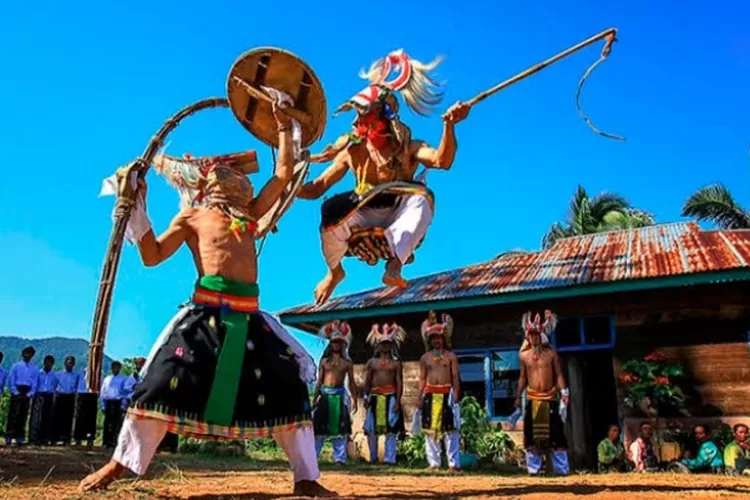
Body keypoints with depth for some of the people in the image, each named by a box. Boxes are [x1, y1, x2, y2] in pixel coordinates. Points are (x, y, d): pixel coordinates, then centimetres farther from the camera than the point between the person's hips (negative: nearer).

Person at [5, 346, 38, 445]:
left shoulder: (35, 369, 9)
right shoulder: (15, 366, 4)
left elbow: (35, 384, 8)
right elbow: (11, 381, -1)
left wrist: (28, 395, -6)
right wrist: (16, 393, -10)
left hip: (27, 394, 2)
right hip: (16, 393, -2)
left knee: (23, 416, 4)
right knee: (13, 415, -7)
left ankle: (20, 438, 8)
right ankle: (8, 437, -5)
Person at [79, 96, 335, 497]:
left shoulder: (250, 214, 22)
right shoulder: (192, 215, 11)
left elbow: (284, 173, 24)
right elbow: (152, 255, 3)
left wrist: (284, 127, 27)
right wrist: (135, 207, -3)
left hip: (249, 313, 4)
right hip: (207, 308, -3)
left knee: (287, 387, -1)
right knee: (166, 379, -10)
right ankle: (119, 464, 9)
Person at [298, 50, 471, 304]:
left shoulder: (407, 148, -4)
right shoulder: (352, 152, 3)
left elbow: (442, 161, -25)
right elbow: (315, 189, 3)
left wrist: (449, 125, -40)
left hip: (398, 218, -2)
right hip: (364, 219, 2)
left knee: (421, 197, -32)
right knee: (332, 209, -29)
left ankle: (394, 264, -43)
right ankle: (335, 272, -4)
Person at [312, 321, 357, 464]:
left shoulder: (347, 363, 7)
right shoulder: (324, 361, 9)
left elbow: (351, 382, 7)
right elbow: (319, 381, 10)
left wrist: (354, 399, 1)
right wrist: (315, 398, 6)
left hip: (340, 395, 0)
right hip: (325, 394, 1)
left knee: (340, 426, 0)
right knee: (319, 425, 1)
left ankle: (340, 458, 6)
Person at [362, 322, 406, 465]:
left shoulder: (396, 363, 4)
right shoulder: (372, 362, 10)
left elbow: (399, 383, 0)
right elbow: (367, 381, 10)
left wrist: (398, 401, -9)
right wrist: (366, 397, 0)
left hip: (390, 396, -2)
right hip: (375, 397, 2)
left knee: (391, 428, -3)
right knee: (371, 428, 5)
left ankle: (389, 458, 2)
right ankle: (373, 457, 17)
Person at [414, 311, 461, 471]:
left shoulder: (451, 356, 4)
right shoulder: (425, 358, 10)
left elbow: (455, 377, 1)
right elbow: (422, 379, 10)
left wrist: (456, 396, -8)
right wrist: (420, 398, 4)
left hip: (447, 394, -3)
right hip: (430, 395, 3)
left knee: (450, 429, -4)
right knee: (430, 429, 5)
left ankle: (454, 463, -2)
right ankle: (433, 462, 13)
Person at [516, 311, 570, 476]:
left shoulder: (551, 353, 1)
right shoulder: (523, 356, 6)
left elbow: (558, 374, 0)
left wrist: (564, 393, -11)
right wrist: (518, 396, 10)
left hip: (550, 398, -1)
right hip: (532, 399, 2)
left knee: (556, 433, -1)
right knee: (531, 434, 2)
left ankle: (561, 468, 7)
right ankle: (534, 468, 11)